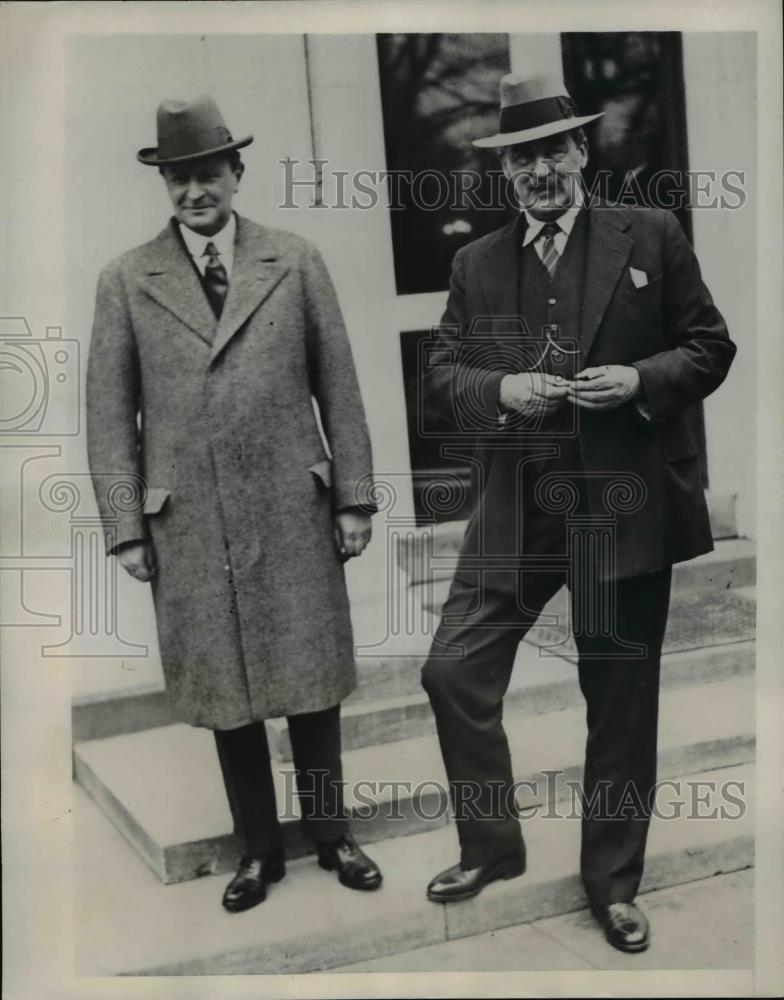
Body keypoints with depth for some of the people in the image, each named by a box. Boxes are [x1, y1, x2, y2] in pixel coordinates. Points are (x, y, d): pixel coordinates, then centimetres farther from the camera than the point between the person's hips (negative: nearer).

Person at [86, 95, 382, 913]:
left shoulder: (297, 263, 4)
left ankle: (330, 833, 28)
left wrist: (354, 498, 1)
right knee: (224, 691, 9)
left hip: (292, 510, 0)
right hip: (189, 523, 0)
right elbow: (109, 414, 2)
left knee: (310, 680, 9)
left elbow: (338, 387, 4)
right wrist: (125, 529, -2)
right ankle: (258, 849, 26)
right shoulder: (126, 281, 3)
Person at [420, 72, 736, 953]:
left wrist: (641, 379, -15)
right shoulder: (476, 263, 9)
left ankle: (612, 881, 27)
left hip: (624, 504, -2)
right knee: (453, 672, -1)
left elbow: (710, 347, 3)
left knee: (621, 697, 7)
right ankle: (491, 848, 24)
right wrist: (501, 389, -12)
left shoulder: (652, 237, 2)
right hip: (515, 509, 3)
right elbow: (441, 370, 8)